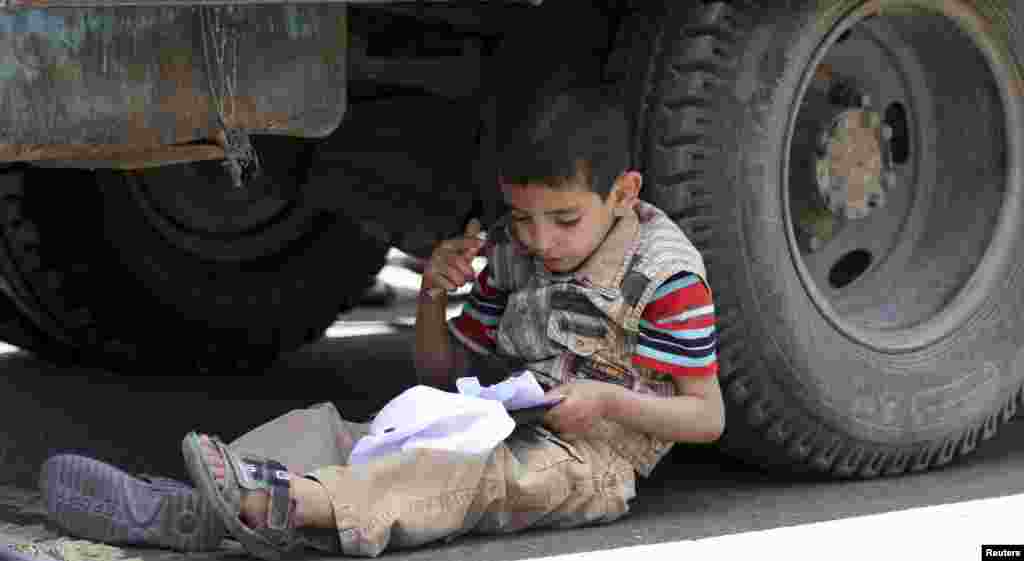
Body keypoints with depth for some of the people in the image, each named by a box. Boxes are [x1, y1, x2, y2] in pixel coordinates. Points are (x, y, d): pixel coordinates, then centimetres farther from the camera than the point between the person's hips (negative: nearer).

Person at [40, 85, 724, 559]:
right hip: (505, 432, 7)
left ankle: (292, 502, -62)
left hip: (592, 458, -7)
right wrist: (434, 293, -2)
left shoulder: (668, 275, -10)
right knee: (325, 428, -11)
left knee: (473, 474, -40)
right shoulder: (511, 256, 11)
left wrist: (607, 400, -23)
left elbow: (707, 416, -8)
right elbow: (444, 371, 18)